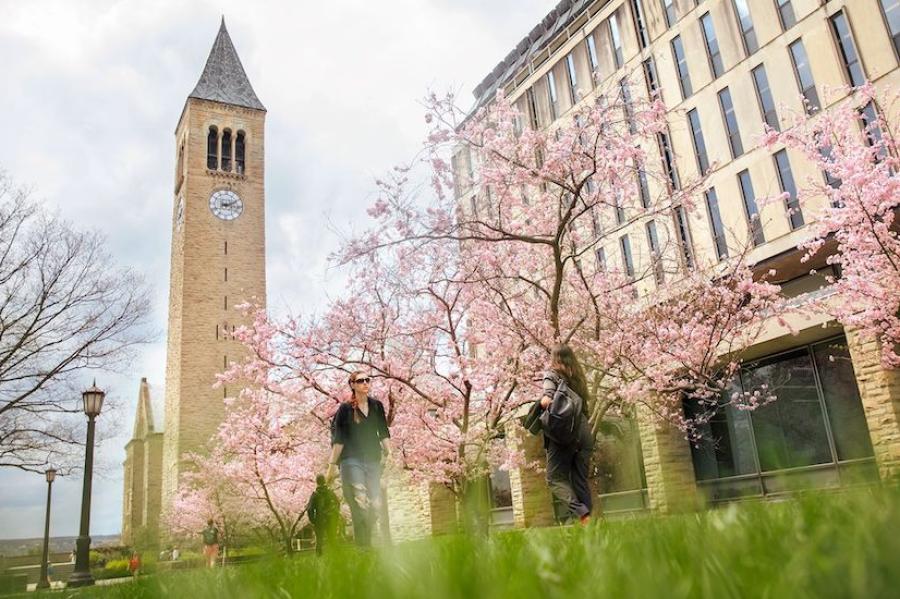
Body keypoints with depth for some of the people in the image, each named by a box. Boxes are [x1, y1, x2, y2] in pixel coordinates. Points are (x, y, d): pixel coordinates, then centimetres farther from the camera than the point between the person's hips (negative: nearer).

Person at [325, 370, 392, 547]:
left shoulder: (377, 406, 12)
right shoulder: (345, 409, 2)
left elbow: (384, 434, 13)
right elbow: (338, 440, 2)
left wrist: (389, 455, 0)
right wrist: (331, 466, 1)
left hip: (373, 461, 3)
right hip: (351, 460, -3)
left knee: (376, 505, -8)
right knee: (360, 502, -20)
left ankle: (365, 540, 12)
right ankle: (361, 545, -10)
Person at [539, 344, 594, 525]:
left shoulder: (552, 374, 6)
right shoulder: (578, 377, 23)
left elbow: (548, 396, -14)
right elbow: (585, 407, 16)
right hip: (584, 431, 6)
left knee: (555, 478, -1)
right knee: (580, 480, 11)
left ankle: (581, 513, -19)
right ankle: (588, 515, 2)